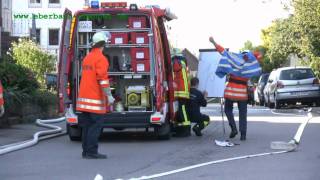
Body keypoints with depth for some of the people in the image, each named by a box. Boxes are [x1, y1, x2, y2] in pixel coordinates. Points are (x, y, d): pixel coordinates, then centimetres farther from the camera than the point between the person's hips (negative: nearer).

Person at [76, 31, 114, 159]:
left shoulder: (87, 58, 17)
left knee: (87, 126, 11)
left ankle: (86, 151, 13)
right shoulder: (100, 58, -11)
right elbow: (103, 78, -18)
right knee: (96, 126, -7)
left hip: (84, 97, 9)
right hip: (95, 99, -8)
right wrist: (109, 95, -17)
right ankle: (91, 152, -9)